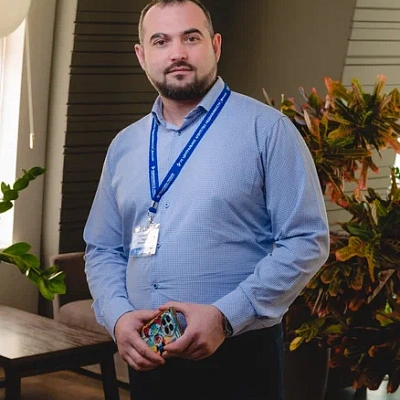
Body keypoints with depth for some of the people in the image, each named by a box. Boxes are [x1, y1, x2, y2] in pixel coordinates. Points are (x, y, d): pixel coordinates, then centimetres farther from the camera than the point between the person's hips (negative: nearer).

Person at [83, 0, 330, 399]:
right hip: (145, 359, 5)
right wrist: (118, 317, -6)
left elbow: (306, 241, -10)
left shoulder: (266, 128, -5)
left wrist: (226, 317, -18)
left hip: (238, 358, -4)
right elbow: (103, 249, 14)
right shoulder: (124, 146, 11)